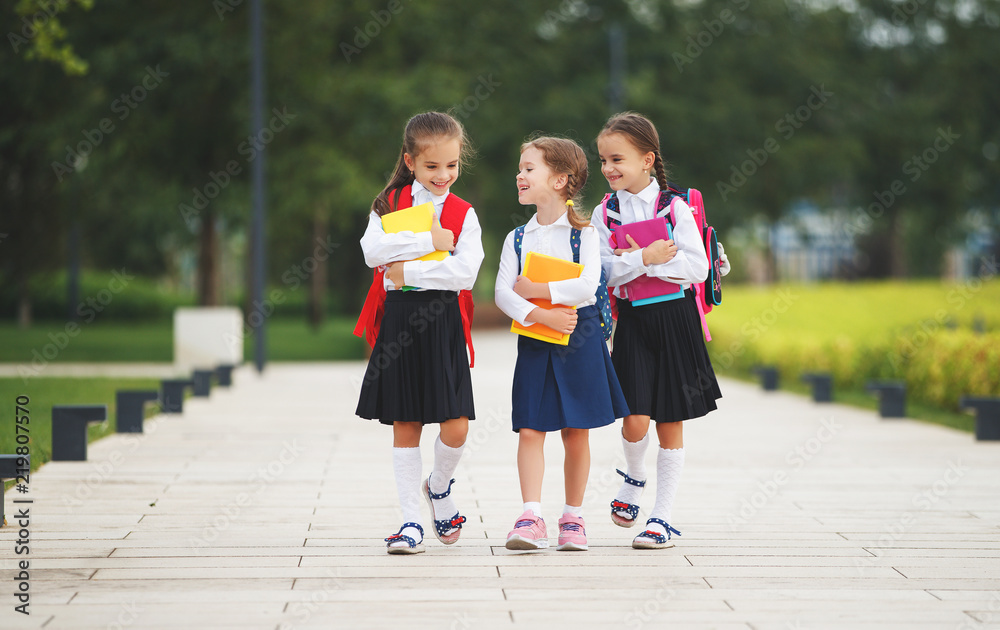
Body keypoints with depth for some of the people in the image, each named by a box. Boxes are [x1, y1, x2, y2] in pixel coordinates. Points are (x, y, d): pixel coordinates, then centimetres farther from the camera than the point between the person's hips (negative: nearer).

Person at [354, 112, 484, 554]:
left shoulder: (464, 214, 5)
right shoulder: (390, 203, 7)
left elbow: (466, 270, -11)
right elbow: (373, 250, -10)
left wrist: (406, 272, -14)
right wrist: (428, 239, -14)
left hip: (443, 323, 0)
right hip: (399, 321, 0)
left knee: (455, 427, -6)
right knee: (405, 425, 4)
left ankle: (439, 486, 25)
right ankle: (411, 520, 11)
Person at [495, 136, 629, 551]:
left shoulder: (582, 233, -2)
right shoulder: (517, 239, 7)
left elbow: (587, 286, -16)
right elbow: (502, 292, -4)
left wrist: (535, 291, -15)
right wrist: (540, 315, -19)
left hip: (579, 339, -2)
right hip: (534, 342, 2)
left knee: (576, 432, 4)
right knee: (530, 429, -6)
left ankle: (573, 516, 15)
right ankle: (531, 518, -9)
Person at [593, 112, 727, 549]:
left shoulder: (675, 208, -3)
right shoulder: (604, 214, 4)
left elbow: (697, 267, -11)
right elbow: (603, 273, -5)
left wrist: (638, 262, -15)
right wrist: (645, 259, -20)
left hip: (675, 319, -1)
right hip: (632, 321, 1)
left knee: (670, 424, 3)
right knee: (635, 419, -10)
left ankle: (662, 516, 11)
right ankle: (634, 477, 22)